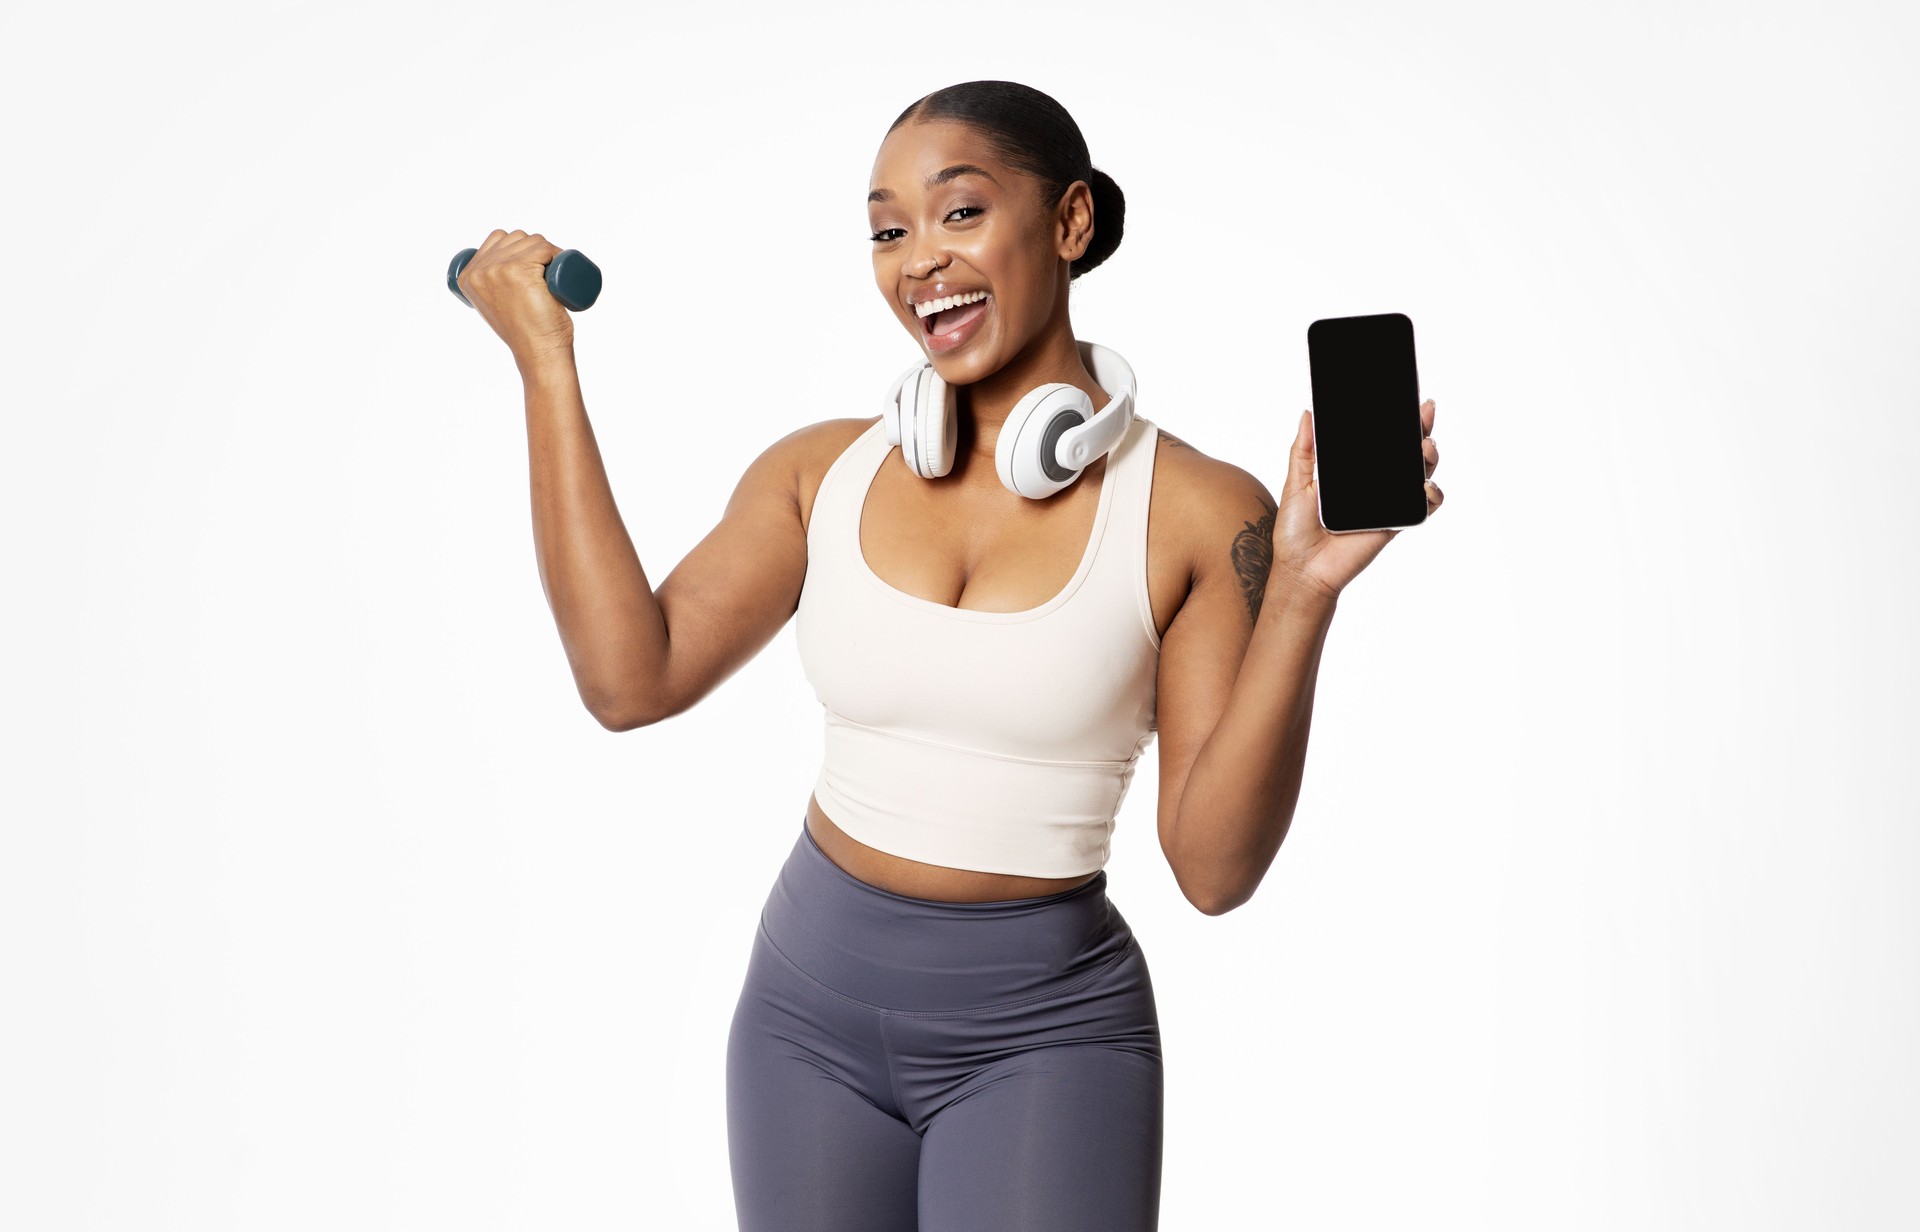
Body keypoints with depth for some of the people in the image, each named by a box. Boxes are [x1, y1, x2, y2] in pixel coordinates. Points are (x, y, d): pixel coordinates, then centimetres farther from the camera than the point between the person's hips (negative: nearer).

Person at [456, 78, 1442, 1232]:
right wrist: (548, 365, -8)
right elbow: (632, 679, -13)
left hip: (1043, 1033, -3)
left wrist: (1302, 594, -24)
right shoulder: (822, 472, -1)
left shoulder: (1196, 511, -10)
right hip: (811, 1003, 3)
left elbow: (1214, 866, -13)